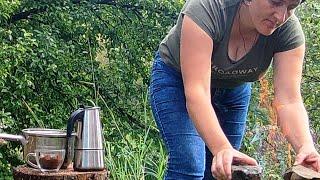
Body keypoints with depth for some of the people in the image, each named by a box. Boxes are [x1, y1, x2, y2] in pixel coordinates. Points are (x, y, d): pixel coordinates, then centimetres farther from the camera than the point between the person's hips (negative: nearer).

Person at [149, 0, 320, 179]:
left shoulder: (289, 30, -25)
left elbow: (289, 100, -31)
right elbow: (196, 91, -43)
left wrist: (306, 146, -49)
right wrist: (222, 148, -56)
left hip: (233, 88, 4)